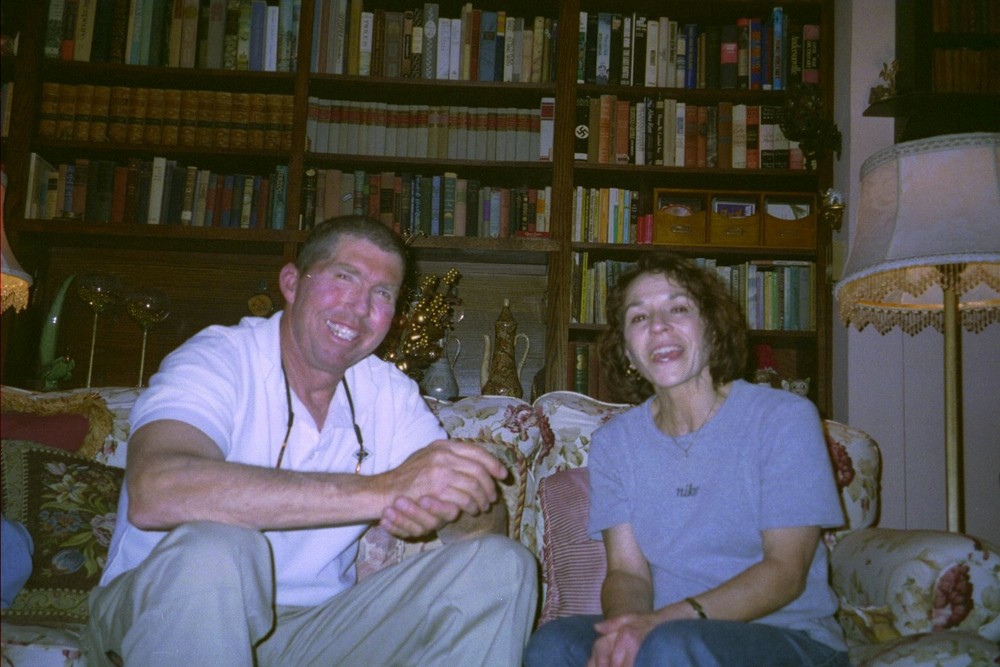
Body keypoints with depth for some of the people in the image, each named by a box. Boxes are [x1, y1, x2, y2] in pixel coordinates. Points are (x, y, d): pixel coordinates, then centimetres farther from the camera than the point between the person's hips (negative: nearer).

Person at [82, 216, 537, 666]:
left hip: (317, 629, 4)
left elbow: (491, 517, -5)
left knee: (500, 565, -12)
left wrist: (448, 506, -31)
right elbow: (154, 493, -35)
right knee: (212, 550, -36)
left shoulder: (390, 393, 2)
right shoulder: (215, 361, -14)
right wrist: (377, 490, -38)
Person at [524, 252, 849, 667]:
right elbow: (627, 570, 1)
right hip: (661, 630, 3)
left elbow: (787, 570, -11)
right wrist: (624, 624, -24)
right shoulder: (613, 442, 6)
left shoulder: (785, 419, -6)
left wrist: (667, 619, -24)